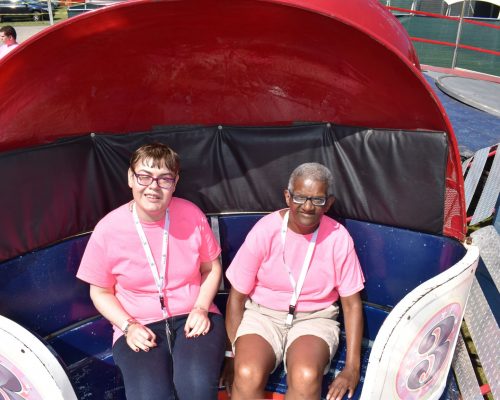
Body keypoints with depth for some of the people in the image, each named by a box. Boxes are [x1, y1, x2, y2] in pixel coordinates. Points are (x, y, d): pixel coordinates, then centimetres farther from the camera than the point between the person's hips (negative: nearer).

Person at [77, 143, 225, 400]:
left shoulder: (191, 214, -5)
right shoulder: (108, 229, -8)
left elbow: (212, 268, 8)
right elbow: (100, 292, 4)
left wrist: (201, 308, -7)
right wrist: (129, 326, -9)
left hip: (192, 319, 1)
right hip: (139, 328, 0)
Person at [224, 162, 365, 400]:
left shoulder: (338, 238, -8)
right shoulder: (265, 231, -11)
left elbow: (352, 303, -1)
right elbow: (237, 296, -4)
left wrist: (352, 369, -5)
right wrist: (234, 354, -8)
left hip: (315, 318, 1)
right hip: (263, 314, 0)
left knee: (306, 377, -29)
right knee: (247, 375, -29)